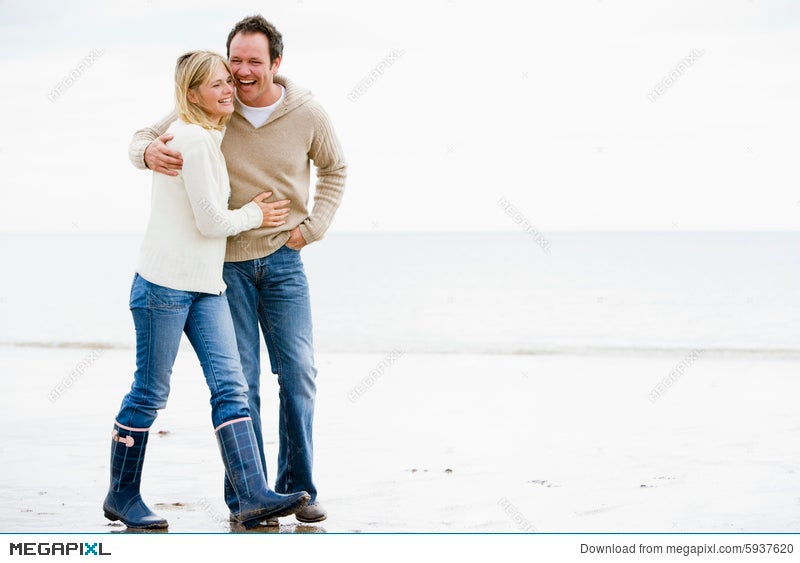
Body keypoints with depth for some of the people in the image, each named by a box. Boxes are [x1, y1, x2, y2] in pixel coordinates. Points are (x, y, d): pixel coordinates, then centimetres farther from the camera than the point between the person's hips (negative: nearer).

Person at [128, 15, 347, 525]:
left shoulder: (307, 113, -6)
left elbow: (335, 169, 12)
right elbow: (145, 136, -1)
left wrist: (312, 225, 1)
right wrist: (150, 151, -26)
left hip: (282, 259, 1)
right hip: (224, 262, -1)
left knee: (299, 375, 0)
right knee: (239, 381, -1)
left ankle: (297, 488, 14)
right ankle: (245, 496, 7)